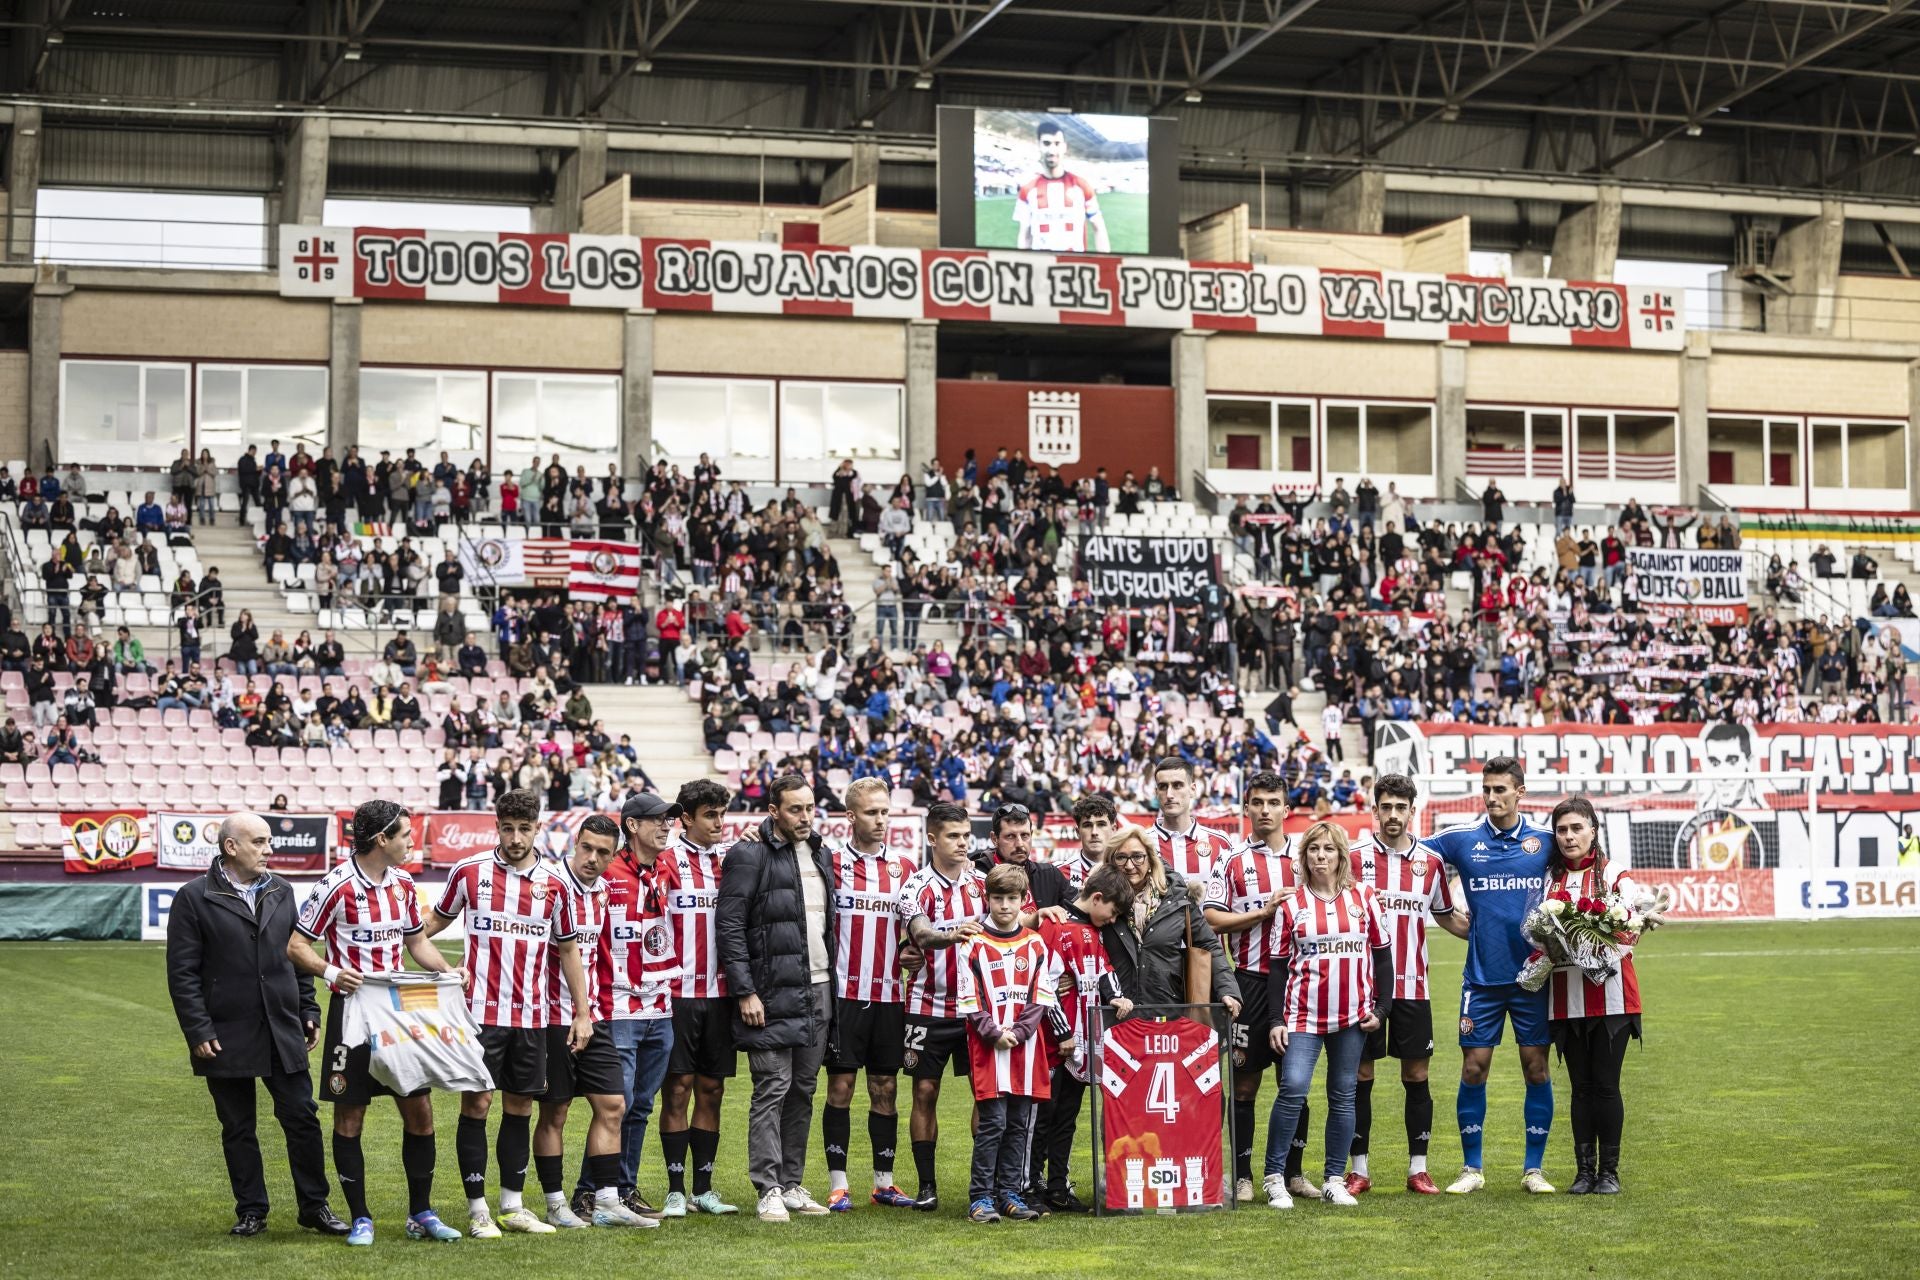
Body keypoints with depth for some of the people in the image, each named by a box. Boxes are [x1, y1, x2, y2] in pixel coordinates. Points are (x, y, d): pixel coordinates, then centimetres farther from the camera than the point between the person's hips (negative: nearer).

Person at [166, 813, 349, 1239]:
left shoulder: (281, 892, 10)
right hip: (227, 1038, -3)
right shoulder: (194, 898, -5)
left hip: (283, 1032, 3)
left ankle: (315, 1207, 11)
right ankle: (251, 1211, 17)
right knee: (238, 1129, 7)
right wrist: (198, 1031, -11)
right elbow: (182, 973, -7)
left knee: (302, 1118, 1)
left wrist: (309, 1012, 11)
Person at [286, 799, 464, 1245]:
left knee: (419, 1109, 3)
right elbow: (296, 945, -8)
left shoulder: (403, 884, 9)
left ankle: (421, 1213, 15)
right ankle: (360, 1218, 10)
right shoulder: (336, 885, -11)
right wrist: (331, 972, -24)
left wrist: (446, 969, 3)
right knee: (349, 1117, 0)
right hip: (352, 1010, -6)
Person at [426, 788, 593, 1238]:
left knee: (520, 1107, 8)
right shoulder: (468, 872, -1)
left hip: (530, 1015, 3)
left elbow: (568, 950, 12)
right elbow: (435, 922, 13)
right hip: (481, 1011, -3)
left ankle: (512, 1205, 17)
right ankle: (477, 1209, 4)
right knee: (477, 1103, -3)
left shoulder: (552, 884, 4)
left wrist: (582, 1012, 10)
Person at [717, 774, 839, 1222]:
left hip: (818, 990, 7)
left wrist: (831, 982, 16)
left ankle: (792, 1185, 16)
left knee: (803, 1091, 10)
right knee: (773, 1089, -7)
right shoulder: (750, 856, -8)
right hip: (772, 995, -7)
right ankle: (769, 1191, -4)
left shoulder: (820, 854, 15)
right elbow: (729, 926, -11)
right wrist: (745, 993, -16)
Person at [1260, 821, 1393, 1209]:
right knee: (1293, 1089, -15)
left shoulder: (1362, 897, 6)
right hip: (1303, 1014, -2)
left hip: (1352, 1016, 2)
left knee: (1343, 1096, 6)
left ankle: (1335, 1180, 13)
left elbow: (1382, 954, 10)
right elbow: (1277, 966, 4)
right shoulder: (1291, 904, 3)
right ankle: (1275, 1177, -7)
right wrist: (1276, 1020, -2)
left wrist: (1380, 1007, 4)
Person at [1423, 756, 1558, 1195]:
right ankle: (1472, 1168, 10)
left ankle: (1534, 1168, 10)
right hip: (1481, 977, 0)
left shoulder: (1544, 841, 2)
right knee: (1473, 1068, 0)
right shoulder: (1461, 840, 2)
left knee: (1536, 1068, 1)